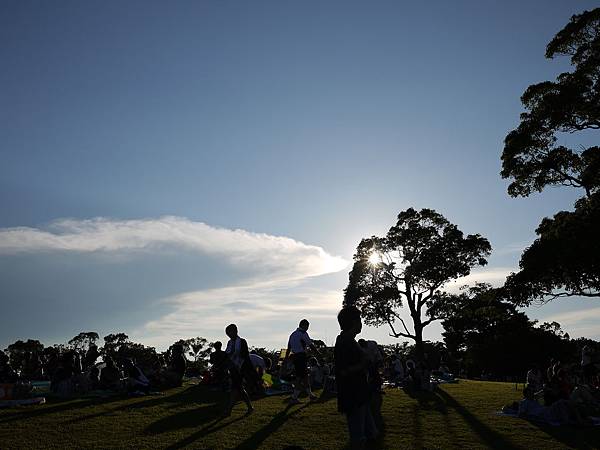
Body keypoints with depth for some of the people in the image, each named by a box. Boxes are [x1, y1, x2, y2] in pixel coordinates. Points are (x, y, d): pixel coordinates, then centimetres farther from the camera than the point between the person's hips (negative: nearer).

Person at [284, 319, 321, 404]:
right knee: (300, 378, -4)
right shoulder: (303, 333, -9)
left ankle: (310, 394, 28)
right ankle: (294, 398, -4)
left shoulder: (293, 334, 15)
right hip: (301, 356, -8)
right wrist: (319, 354, -3)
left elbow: (289, 348, 16)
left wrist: (286, 358, 19)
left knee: (305, 375, 18)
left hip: (294, 357, 9)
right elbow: (311, 345, -10)